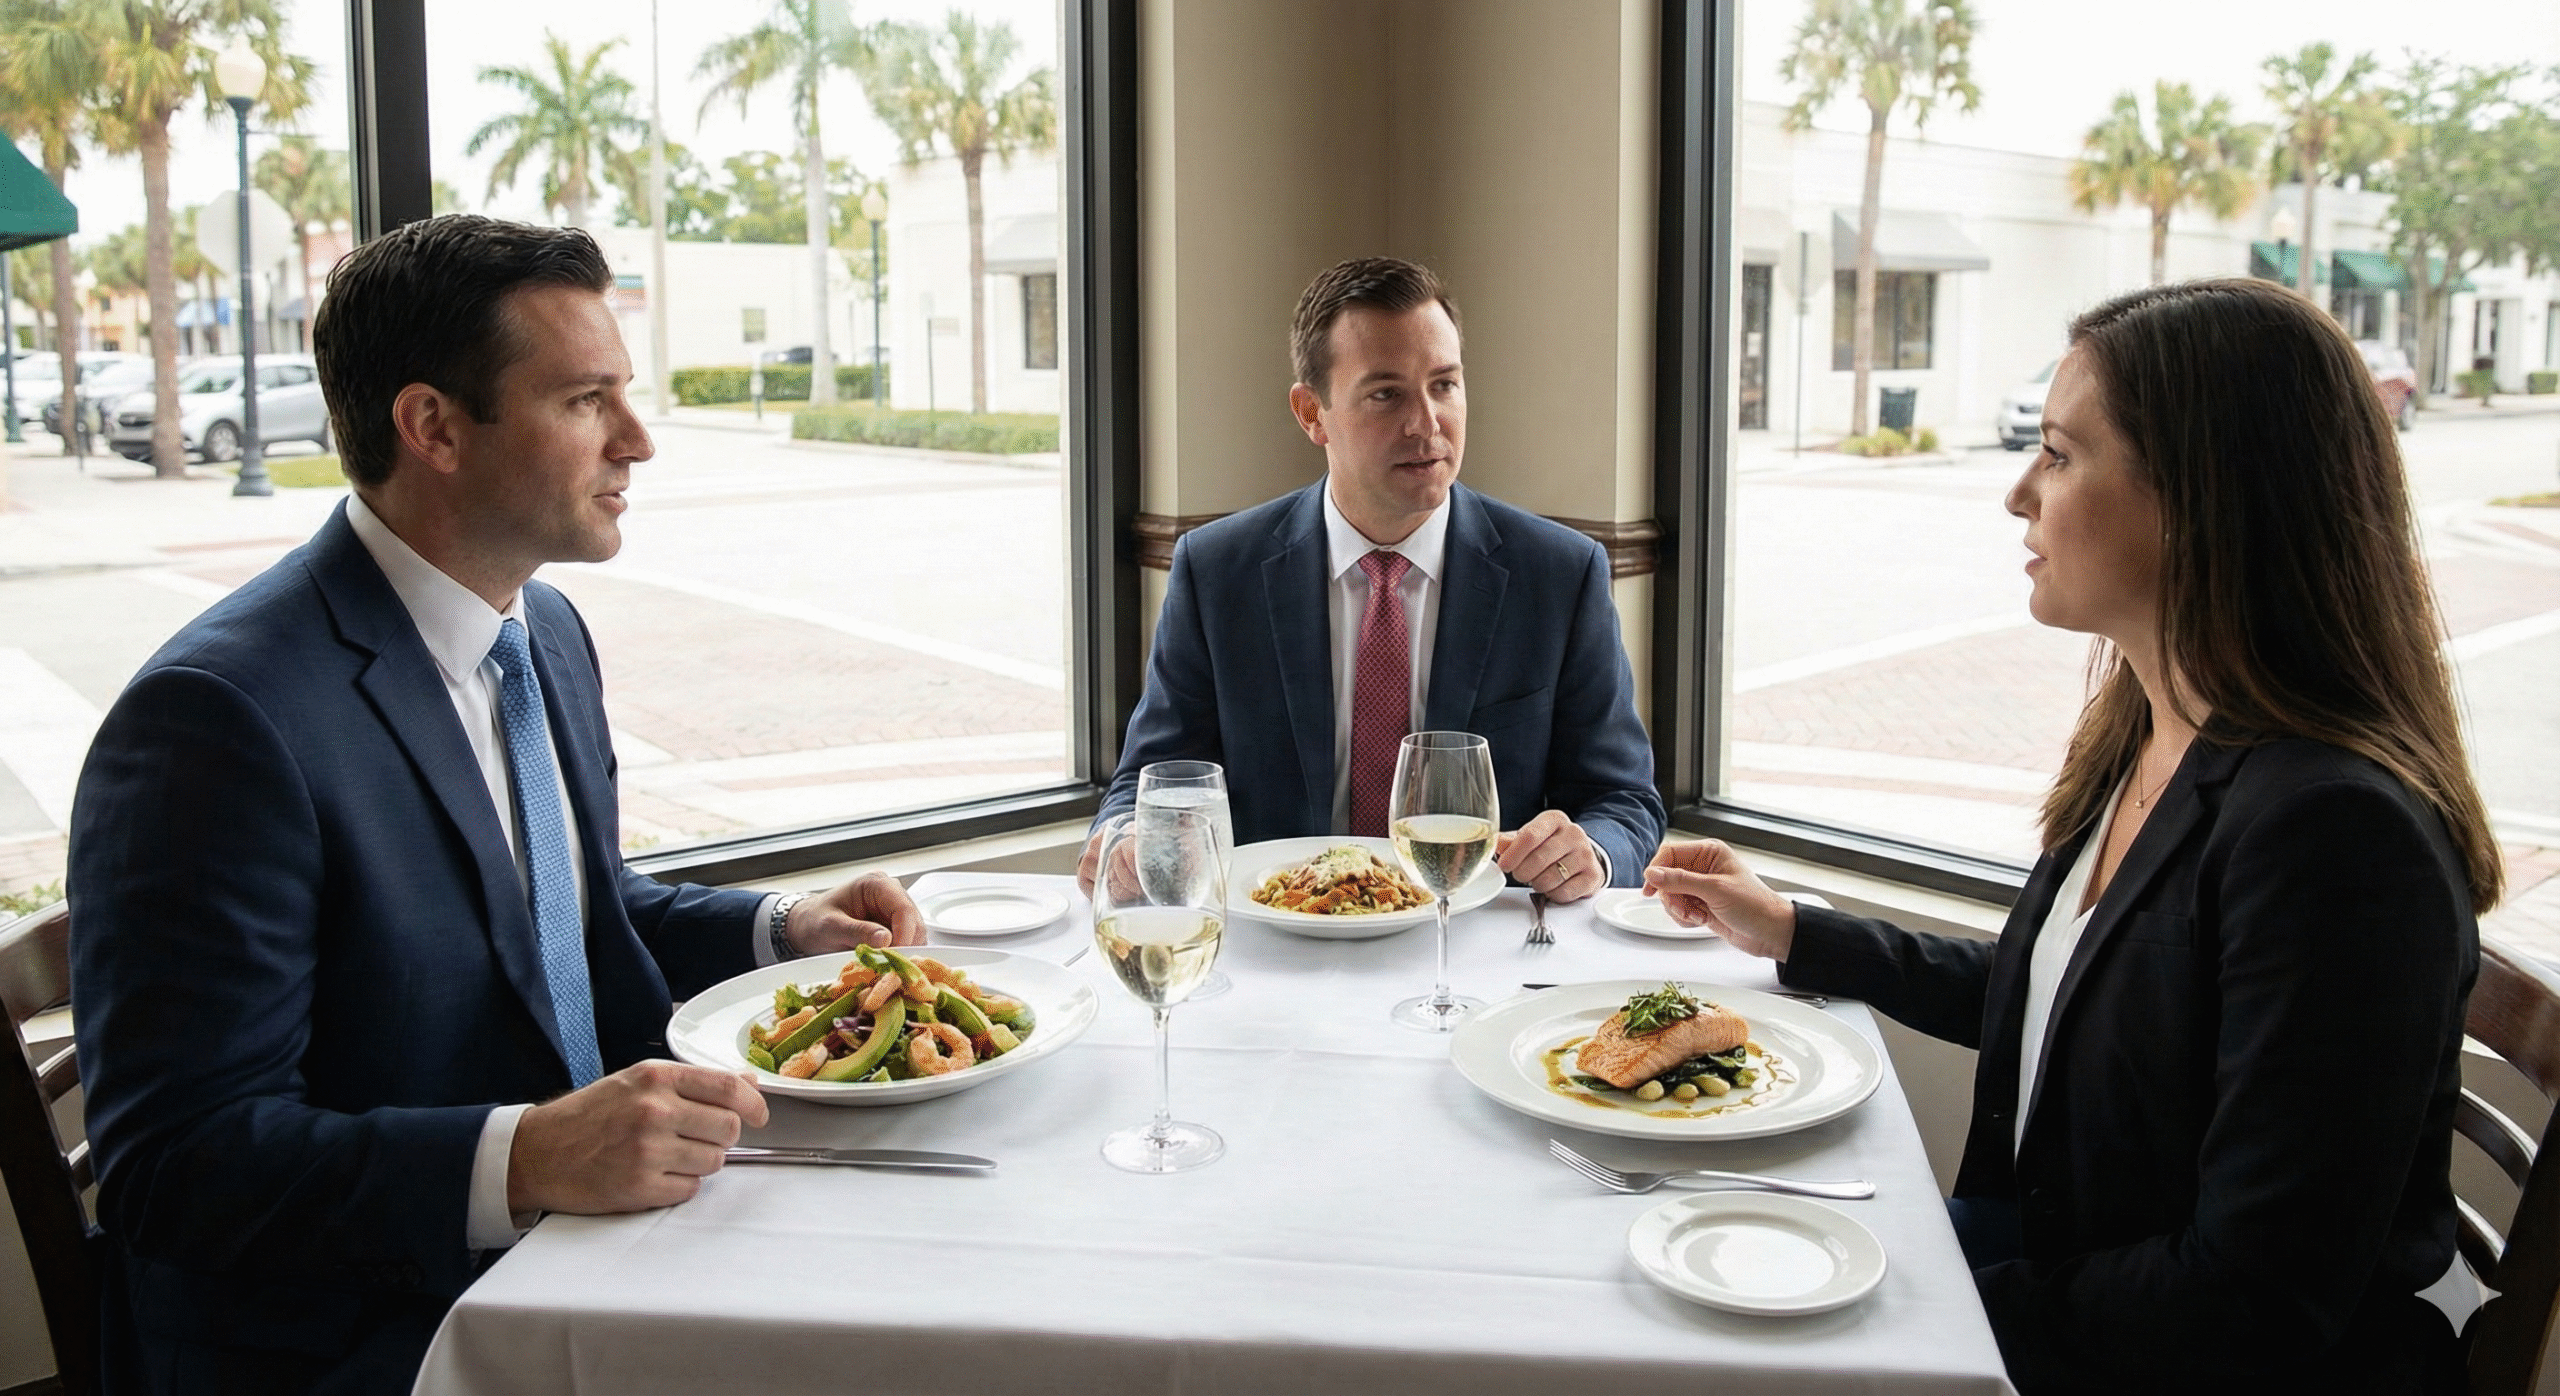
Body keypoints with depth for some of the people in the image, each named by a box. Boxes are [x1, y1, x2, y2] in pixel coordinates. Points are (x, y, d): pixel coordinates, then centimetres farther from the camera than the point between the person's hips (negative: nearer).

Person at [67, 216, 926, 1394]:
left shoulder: (546, 631, 8)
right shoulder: (221, 717, -20)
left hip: (589, 1247, 8)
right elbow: (176, 1161, -21)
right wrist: (527, 1160, -33)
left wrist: (783, 930, 5)